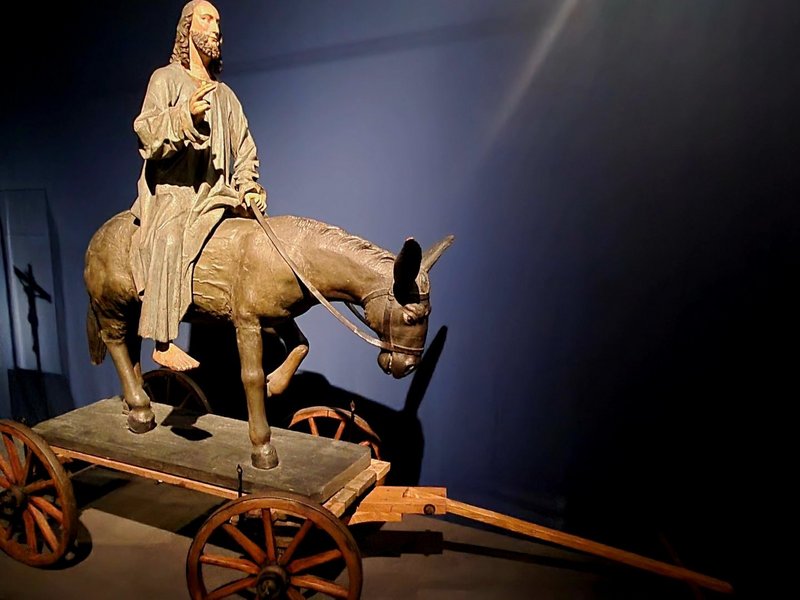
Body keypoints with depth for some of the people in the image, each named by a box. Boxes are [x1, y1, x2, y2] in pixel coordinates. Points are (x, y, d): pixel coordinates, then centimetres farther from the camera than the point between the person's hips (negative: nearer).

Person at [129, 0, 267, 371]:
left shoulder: (226, 95, 20)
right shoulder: (165, 79, 5)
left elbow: (244, 152, 19)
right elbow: (148, 137, -9)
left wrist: (246, 187, 1)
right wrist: (186, 114, -26)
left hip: (216, 194, 6)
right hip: (172, 189, -6)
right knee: (172, 236, -31)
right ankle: (163, 343, -30)